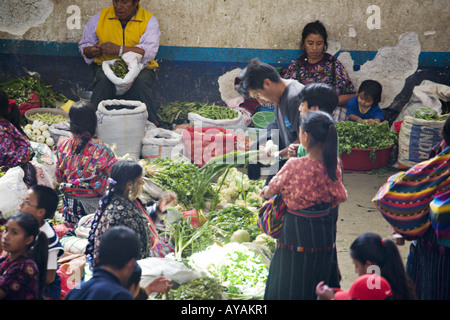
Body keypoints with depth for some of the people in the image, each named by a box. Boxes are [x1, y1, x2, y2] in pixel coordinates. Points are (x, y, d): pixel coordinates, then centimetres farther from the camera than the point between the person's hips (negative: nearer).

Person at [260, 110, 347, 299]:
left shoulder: (294, 166, -22)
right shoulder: (333, 164, -8)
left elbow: (271, 190, -6)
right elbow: (339, 197, 5)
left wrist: (265, 192, 17)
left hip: (296, 230, -5)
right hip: (324, 232, 5)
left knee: (288, 286, 9)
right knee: (317, 281, 20)